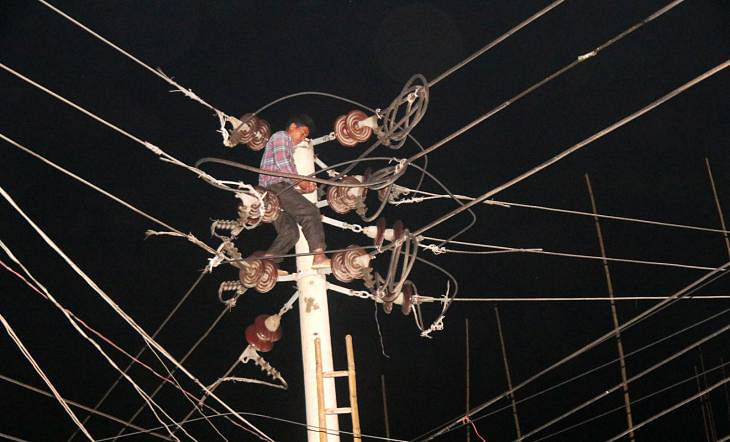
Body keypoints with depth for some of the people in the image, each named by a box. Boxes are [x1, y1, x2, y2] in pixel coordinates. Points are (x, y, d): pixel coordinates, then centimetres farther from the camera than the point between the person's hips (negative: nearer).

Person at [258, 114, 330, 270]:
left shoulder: (289, 146, 36)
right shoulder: (281, 137, 5)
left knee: (290, 232, 1)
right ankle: (319, 256, -34)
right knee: (310, 212, -21)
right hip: (275, 185, -10)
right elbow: (282, 164, -10)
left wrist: (305, 185, 10)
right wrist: (300, 182, -3)